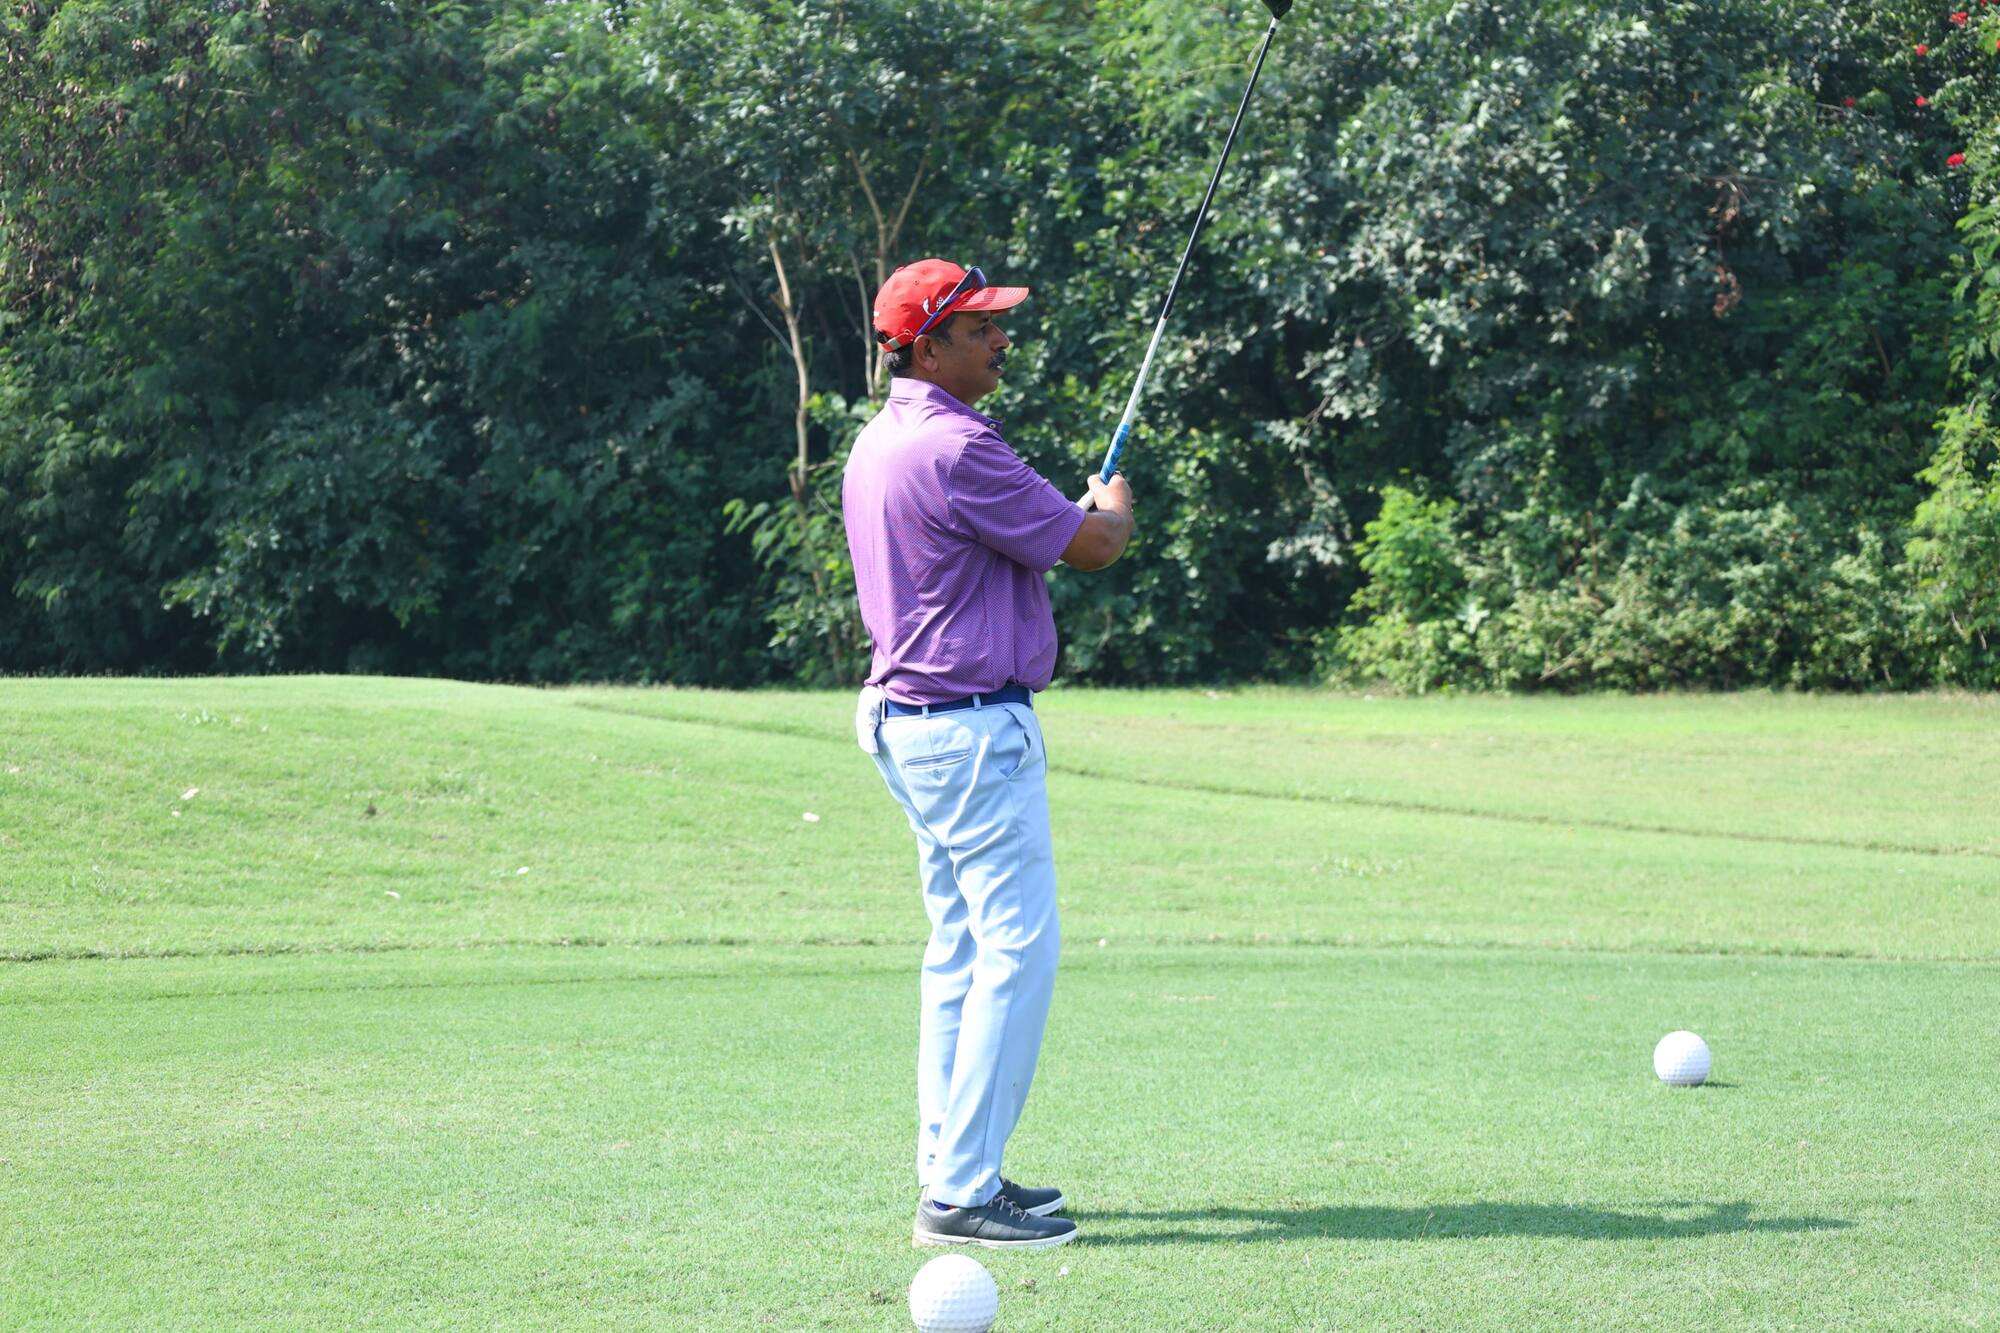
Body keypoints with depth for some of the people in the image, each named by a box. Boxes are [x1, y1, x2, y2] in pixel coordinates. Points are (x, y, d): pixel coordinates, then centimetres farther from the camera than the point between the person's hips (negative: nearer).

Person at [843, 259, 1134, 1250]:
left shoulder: (878, 443, 12)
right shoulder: (954, 447, -19)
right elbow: (1091, 545, -13)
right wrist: (1116, 503, 8)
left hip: (905, 714, 11)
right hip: (974, 730, -11)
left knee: (962, 950, 16)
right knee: (1018, 949, -9)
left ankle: (950, 1168, 20)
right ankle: (961, 1195, -9)